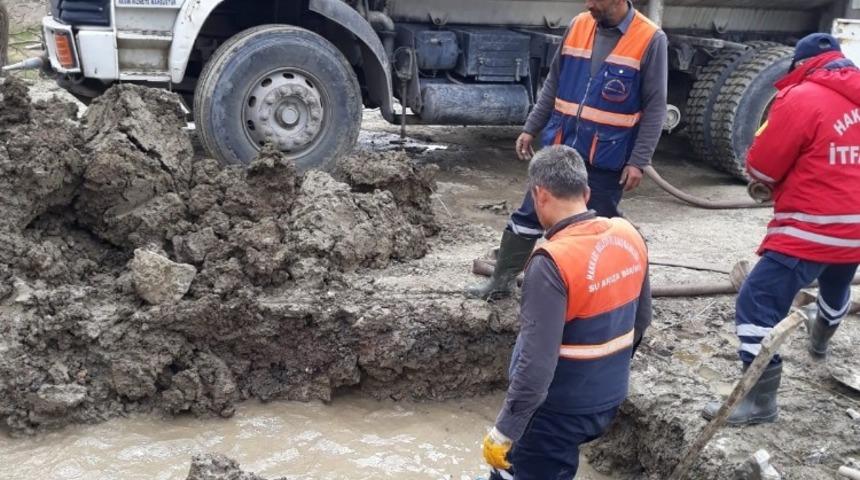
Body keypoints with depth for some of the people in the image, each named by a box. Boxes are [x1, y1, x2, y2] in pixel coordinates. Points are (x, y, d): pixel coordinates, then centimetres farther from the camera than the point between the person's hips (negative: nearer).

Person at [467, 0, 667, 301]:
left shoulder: (650, 39, -10)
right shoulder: (578, 26, 4)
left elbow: (655, 108, -9)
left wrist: (638, 162, -14)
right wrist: (531, 129, 9)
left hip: (606, 160, -4)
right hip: (560, 149, 5)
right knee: (528, 216, 10)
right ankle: (502, 281, 23)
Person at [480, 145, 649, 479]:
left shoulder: (552, 263, -28)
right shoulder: (629, 236, -4)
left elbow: (537, 363, -28)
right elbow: (638, 319, 10)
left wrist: (503, 432, -19)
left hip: (560, 409, -7)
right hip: (609, 398, 7)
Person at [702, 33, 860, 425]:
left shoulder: (800, 98, -14)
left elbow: (761, 167, -12)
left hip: (810, 230, -8)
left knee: (757, 302, -5)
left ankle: (760, 399, -6)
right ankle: (820, 339, 63)